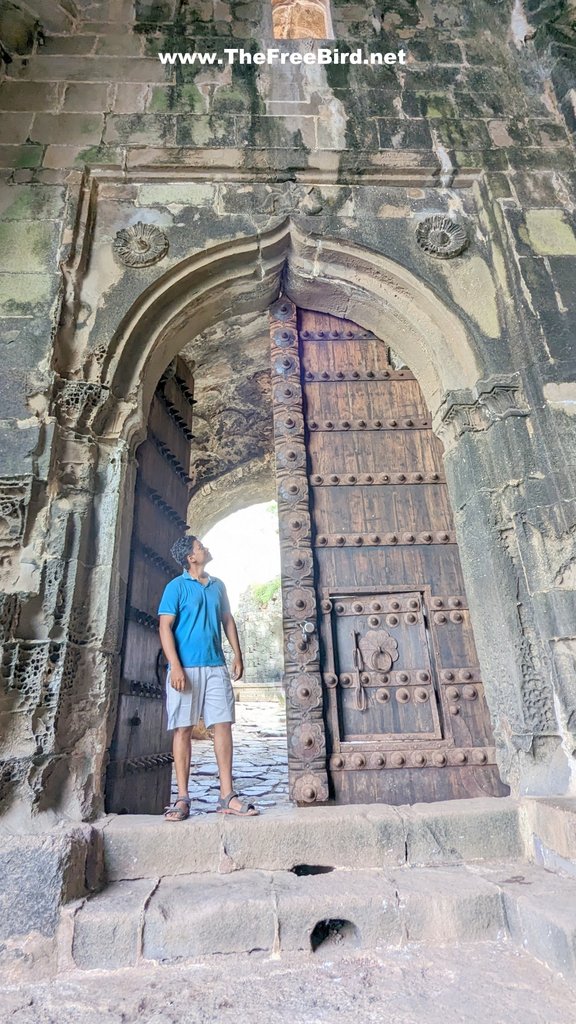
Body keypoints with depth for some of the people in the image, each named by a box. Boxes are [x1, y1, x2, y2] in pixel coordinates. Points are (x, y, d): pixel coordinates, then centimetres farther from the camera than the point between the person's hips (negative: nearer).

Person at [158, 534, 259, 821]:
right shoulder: (176, 587, -1)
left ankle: (227, 795, 8)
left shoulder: (218, 585, 15)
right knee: (183, 729, 1)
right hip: (185, 668, -4)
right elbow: (165, 627, -6)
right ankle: (182, 798, 11)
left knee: (223, 725, 1)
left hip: (216, 667, 4)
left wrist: (237, 655, 12)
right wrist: (175, 666, -15)